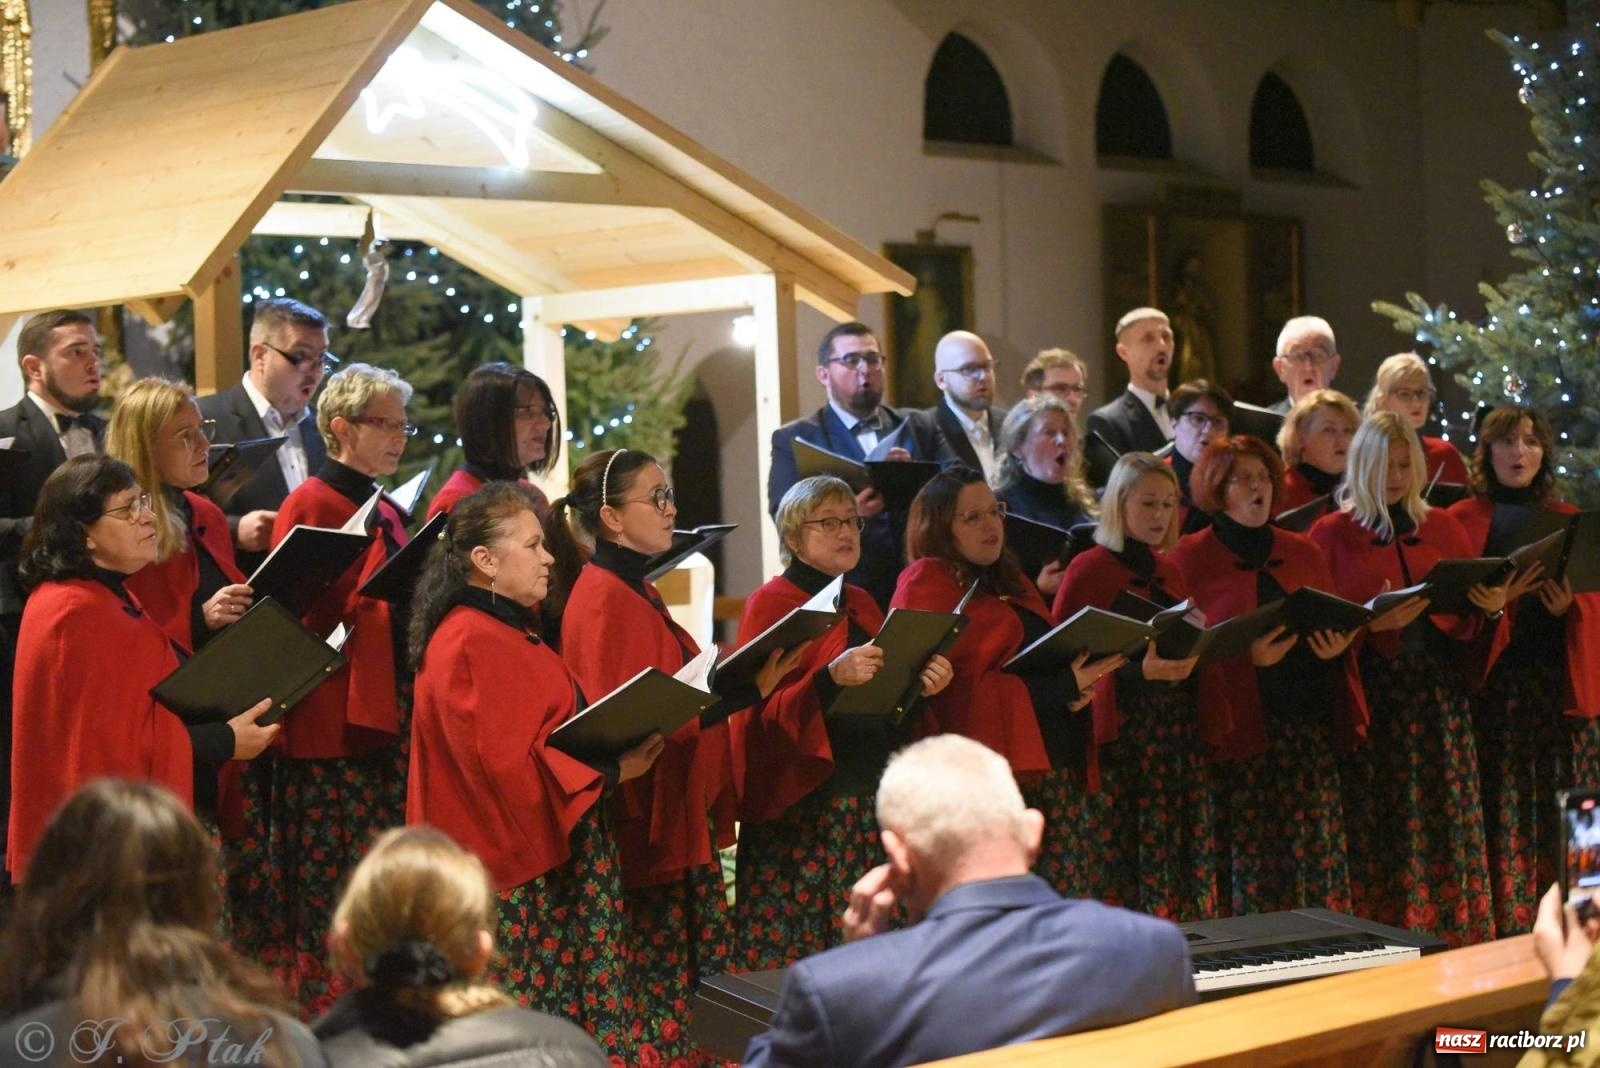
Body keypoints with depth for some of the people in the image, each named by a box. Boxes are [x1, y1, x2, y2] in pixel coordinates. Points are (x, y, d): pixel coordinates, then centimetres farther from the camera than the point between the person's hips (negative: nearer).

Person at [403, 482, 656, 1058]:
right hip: (515, 875, -10)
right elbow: (505, 763, -21)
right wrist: (609, 769, -17)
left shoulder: (510, 630, 15)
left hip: (552, 852, 10)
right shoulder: (468, 642, -16)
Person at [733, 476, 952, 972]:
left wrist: (923, 686, 1)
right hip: (800, 804, -6)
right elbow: (760, 712, -14)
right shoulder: (770, 605, -3)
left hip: (870, 798, 6)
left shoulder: (862, 605, 16)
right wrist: (830, 678, -28)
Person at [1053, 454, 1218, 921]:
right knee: (1128, 855, -8)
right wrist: (1138, 670, -18)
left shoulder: (1168, 571, 17)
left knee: (1187, 843, 2)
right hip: (1121, 721, -6)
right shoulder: (1090, 568, -3)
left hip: (1178, 720, 6)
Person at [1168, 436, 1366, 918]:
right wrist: (1247, 657, -17)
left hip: (1309, 727, 4)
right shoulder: (1190, 558, 2)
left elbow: (1336, 629, 20)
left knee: (1316, 858, -1)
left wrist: (1337, 647, -3)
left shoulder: (1302, 554, 16)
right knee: (1249, 861, -7)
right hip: (1236, 729, -4)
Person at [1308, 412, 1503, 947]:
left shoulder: (1442, 527, 12)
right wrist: (1370, 623, -19)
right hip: (1371, 694, -3)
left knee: (1445, 818, 2)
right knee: (1380, 828, -3)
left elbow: (1470, 621, 15)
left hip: (1439, 690, 3)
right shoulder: (1332, 533, 1)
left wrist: (1491, 606, -7)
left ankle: (1453, 939, 9)